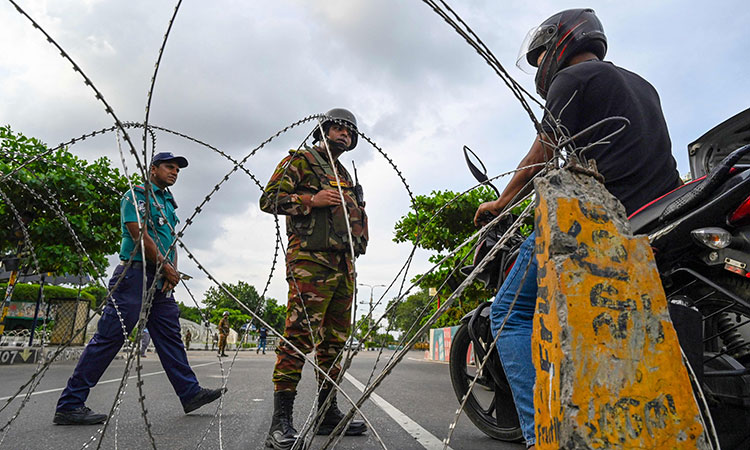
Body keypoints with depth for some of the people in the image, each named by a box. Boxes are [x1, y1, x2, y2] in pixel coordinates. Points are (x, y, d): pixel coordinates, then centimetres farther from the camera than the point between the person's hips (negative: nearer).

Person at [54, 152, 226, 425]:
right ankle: (70, 405, -1)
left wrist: (173, 271, 0)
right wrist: (166, 267, -11)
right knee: (110, 337, -8)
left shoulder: (169, 204, 23)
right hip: (135, 273, -8)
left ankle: (190, 393, 9)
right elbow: (139, 233, -12)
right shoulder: (136, 194, -1)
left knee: (170, 336, 6)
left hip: (160, 280, 8)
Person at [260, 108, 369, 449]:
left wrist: (359, 239, 14)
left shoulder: (346, 177, 29)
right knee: (300, 335, -14)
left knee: (334, 340, 8)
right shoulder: (299, 160, 7)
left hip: (344, 263, 8)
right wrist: (311, 199, -13)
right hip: (310, 258, -7)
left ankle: (328, 413, 17)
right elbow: (269, 199, -2)